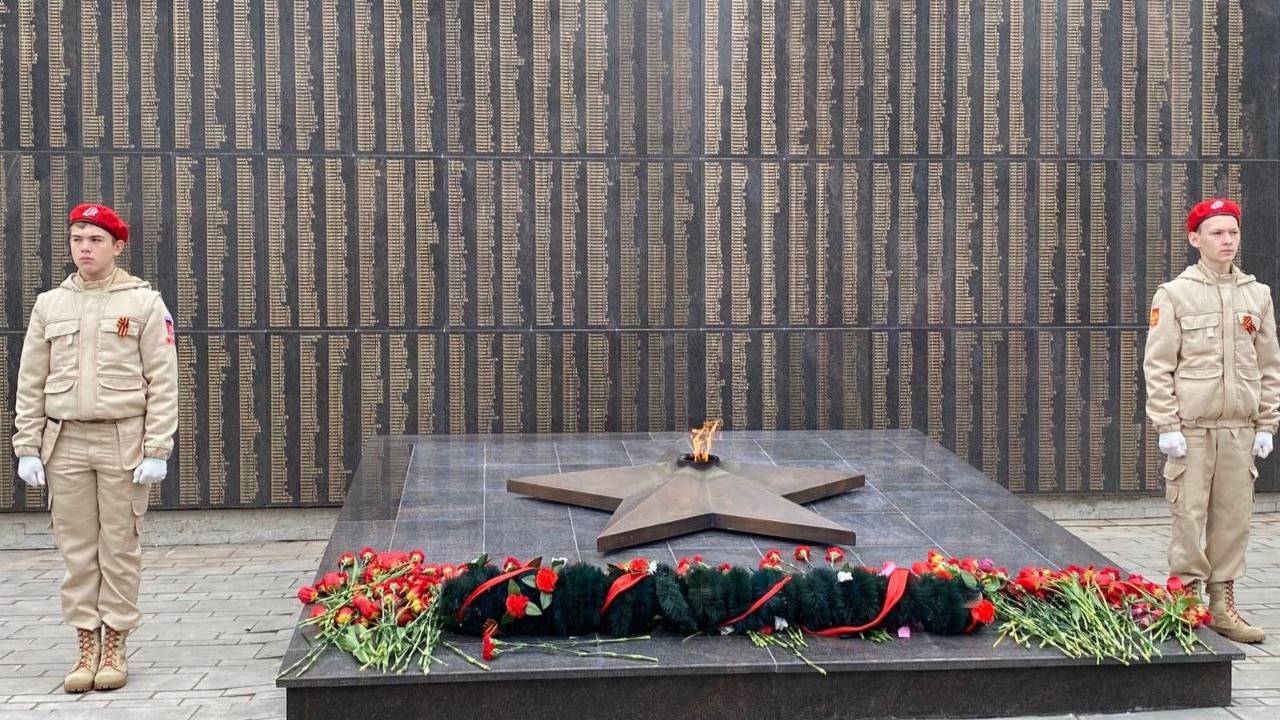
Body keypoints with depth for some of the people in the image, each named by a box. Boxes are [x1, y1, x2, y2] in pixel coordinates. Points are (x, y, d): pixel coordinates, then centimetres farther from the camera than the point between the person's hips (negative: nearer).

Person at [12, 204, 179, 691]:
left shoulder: (144, 302, 1)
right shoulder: (50, 304, 10)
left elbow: (162, 382, -3)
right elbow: (30, 382, 10)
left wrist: (157, 450, -9)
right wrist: (28, 448, 3)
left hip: (123, 440, -3)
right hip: (65, 441, 3)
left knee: (119, 548, 2)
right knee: (76, 548, 5)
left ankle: (114, 647, 12)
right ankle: (86, 646, 14)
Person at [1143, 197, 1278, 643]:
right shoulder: (1173, 294, 0)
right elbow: (1157, 366, -3)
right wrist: (1167, 426, -10)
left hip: (1240, 430, 4)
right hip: (1192, 428, -4)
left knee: (1234, 519, 6)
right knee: (1189, 517, -4)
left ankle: (1222, 604, 16)